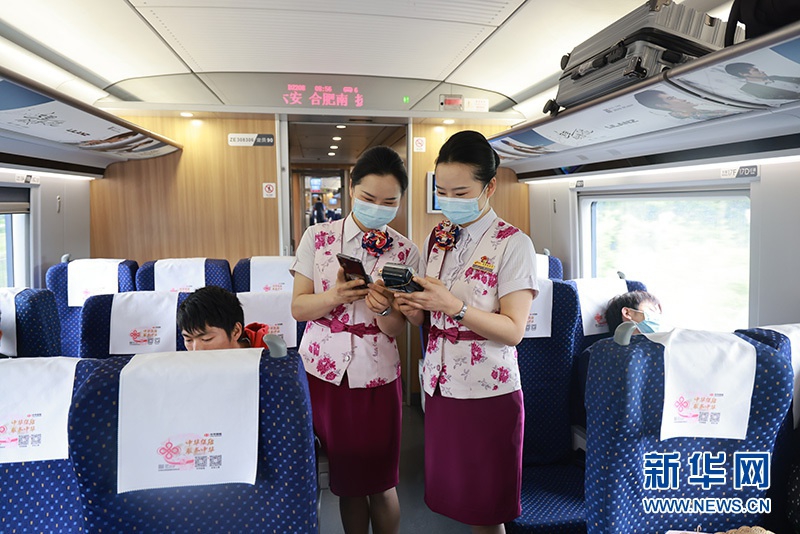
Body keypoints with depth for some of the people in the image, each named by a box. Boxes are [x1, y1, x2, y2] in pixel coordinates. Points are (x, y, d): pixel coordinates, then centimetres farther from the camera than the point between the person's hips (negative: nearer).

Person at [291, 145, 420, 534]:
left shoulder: (405, 252, -3)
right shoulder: (317, 237, -3)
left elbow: (397, 329, -3)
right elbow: (298, 308, -3)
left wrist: (383, 309, -26)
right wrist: (334, 296, -23)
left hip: (376, 374, 0)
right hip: (324, 370, 1)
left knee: (380, 483, 9)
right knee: (345, 478, 14)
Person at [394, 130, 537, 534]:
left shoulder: (513, 244, -10)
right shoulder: (436, 238, 7)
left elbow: (513, 330, -16)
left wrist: (452, 304, -26)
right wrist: (412, 309, -8)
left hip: (487, 394, -5)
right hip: (439, 386, 5)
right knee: (449, 494, 16)